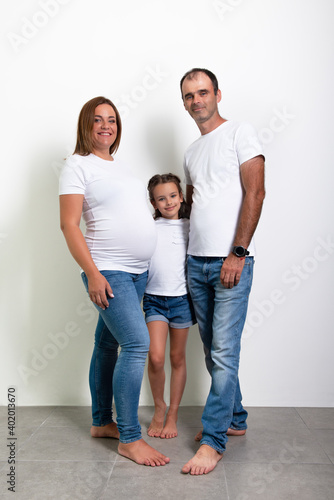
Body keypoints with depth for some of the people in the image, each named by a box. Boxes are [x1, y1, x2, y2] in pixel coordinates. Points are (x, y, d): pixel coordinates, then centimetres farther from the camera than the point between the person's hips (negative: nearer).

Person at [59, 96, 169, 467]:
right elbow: (69, 224, -12)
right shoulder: (78, 165, -4)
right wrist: (92, 274, -19)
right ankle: (130, 439, -2)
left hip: (137, 271, 7)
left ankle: (101, 423, 25)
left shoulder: (120, 166, 19)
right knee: (137, 342, -15)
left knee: (108, 343, 13)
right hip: (107, 271, -7)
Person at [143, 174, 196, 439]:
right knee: (156, 357, -10)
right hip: (154, 298, 0)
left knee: (178, 357, 8)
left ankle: (173, 414, 24)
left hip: (181, 298, 1)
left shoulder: (190, 227, 4)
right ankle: (159, 407, 16)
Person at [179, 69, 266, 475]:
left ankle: (212, 441, 3)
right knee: (214, 350, 12)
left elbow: (255, 193, -11)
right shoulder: (191, 152, 20)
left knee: (224, 352, -6)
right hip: (196, 262, 7)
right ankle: (235, 419, 28)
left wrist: (237, 253, -17)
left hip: (231, 261, -7)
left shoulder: (240, 133, -2)